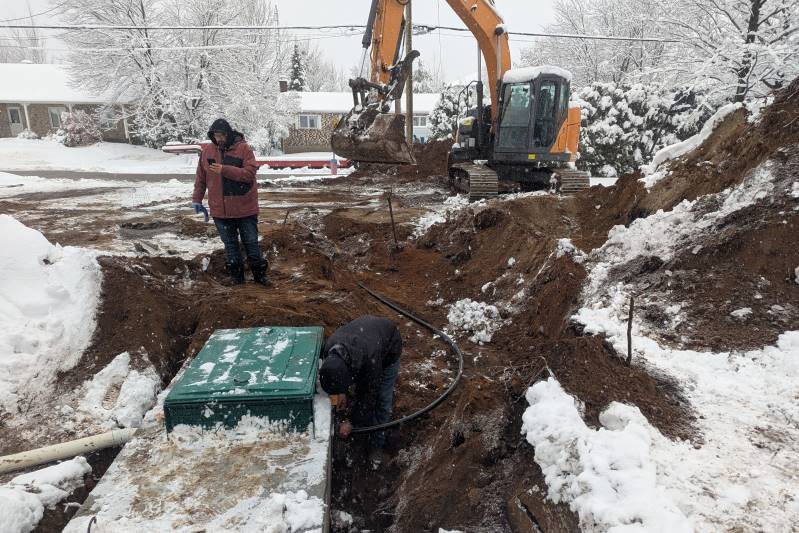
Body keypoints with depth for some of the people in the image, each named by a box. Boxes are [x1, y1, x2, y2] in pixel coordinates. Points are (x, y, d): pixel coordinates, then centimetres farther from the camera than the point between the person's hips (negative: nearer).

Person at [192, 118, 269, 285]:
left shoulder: (243, 148, -8)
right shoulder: (207, 151, 4)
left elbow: (249, 173, -19)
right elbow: (201, 178, 11)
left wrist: (224, 170, -27)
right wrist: (197, 199, 10)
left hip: (245, 208, -3)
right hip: (220, 209, 3)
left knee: (251, 242, 7)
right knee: (230, 244, 10)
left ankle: (259, 273, 21)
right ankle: (236, 276, 21)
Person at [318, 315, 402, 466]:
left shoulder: (370, 358, -47)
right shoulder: (329, 347, -31)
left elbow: (370, 393, -30)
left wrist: (352, 422, -21)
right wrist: (342, 392, -6)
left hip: (388, 348, -5)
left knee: (382, 398, -3)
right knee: (360, 389, 9)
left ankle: (377, 444, 11)